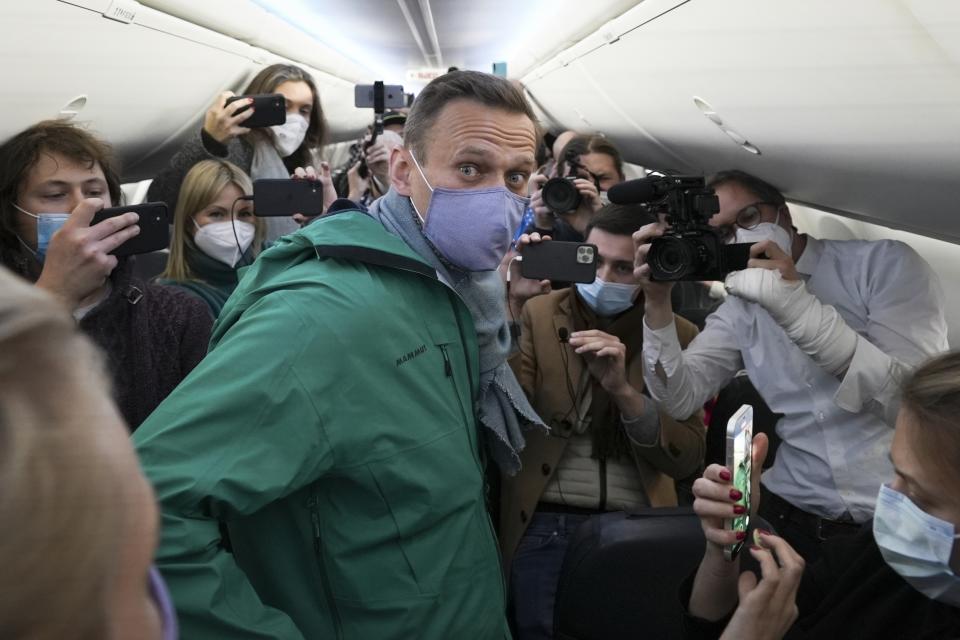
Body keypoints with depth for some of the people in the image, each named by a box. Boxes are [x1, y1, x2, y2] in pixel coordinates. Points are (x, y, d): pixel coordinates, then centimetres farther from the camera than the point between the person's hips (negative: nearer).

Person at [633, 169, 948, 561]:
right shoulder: (740, 310, 10)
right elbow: (680, 400, 1)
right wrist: (658, 302, -11)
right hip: (795, 517, 4)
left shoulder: (884, 263, -4)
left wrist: (798, 306, -23)